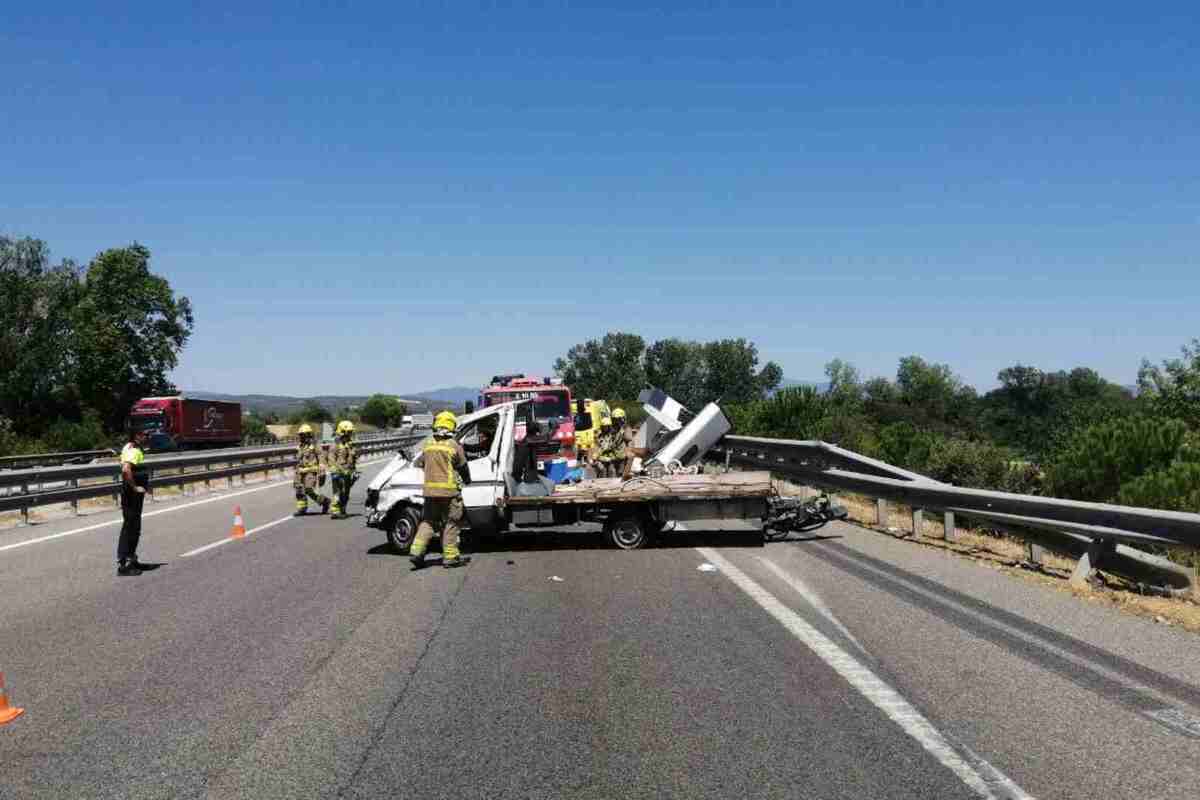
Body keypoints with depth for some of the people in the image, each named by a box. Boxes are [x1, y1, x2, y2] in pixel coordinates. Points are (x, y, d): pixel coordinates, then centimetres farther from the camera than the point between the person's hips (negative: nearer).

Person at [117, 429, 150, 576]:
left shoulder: (134, 448, 14)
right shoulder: (133, 450, -18)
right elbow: (126, 469, -35)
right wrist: (134, 487, -25)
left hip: (135, 493, 10)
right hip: (132, 494, -10)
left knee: (134, 527, 18)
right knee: (130, 526, -6)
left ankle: (131, 559, 30)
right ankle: (123, 564, -2)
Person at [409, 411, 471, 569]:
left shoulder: (428, 444, 6)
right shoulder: (454, 446, -7)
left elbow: (419, 463, 19)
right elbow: (463, 467, 3)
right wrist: (467, 480, 23)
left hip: (429, 490, 5)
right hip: (449, 490, -4)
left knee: (427, 522, 14)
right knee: (450, 524, 4)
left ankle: (416, 551, 5)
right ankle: (450, 556, 6)